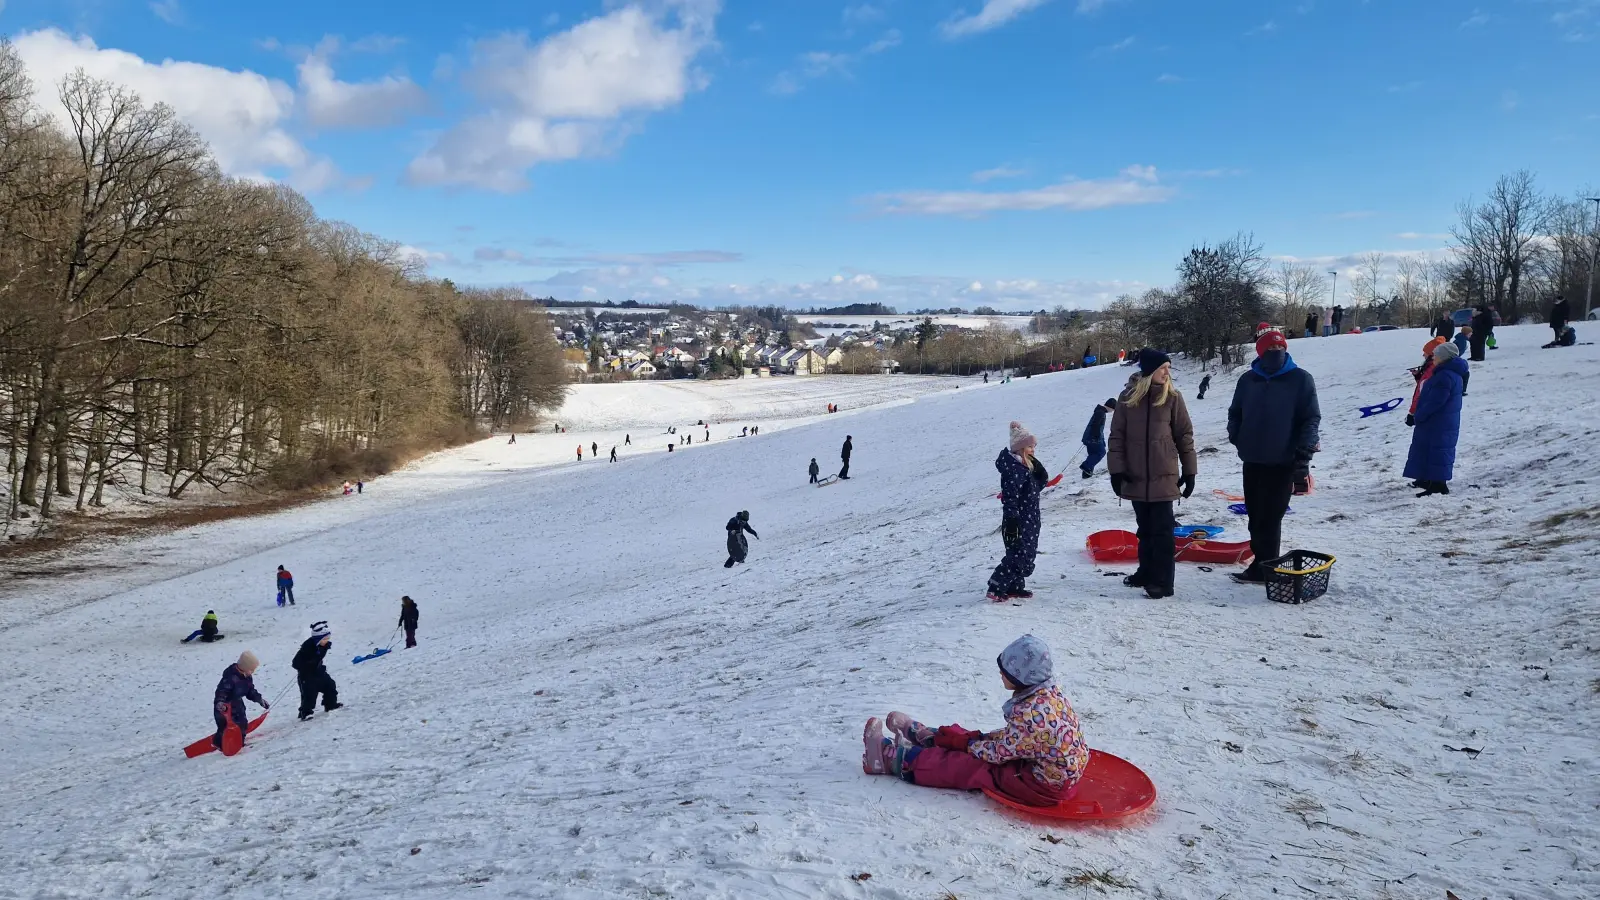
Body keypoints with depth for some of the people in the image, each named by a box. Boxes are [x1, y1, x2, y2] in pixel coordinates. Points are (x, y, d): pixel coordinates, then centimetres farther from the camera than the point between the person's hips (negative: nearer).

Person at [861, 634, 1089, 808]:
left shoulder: (1032, 712, -31)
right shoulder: (1048, 692, -1)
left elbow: (1001, 750, -19)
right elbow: (1012, 735, 9)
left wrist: (963, 742, -3)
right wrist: (972, 737, 3)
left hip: (1044, 784, -8)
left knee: (964, 765, -3)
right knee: (977, 743, 14)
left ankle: (895, 758, 10)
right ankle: (924, 736, 36)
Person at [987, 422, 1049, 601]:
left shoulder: (1026, 465, 11)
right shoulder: (1012, 468, -19)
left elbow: (1042, 481, 17)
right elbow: (1009, 496, -23)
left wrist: (1036, 466, -1)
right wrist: (1011, 519, -26)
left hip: (1029, 520, 10)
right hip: (1018, 521, -10)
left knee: (1027, 554, 15)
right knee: (1018, 555, -12)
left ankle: (1015, 587, 24)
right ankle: (995, 589, -9)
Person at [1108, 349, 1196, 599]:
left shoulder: (1172, 396, -2)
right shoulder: (1128, 396, 1)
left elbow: (1185, 435, 2)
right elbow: (1117, 435, 3)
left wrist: (1189, 470, 0)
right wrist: (1117, 469, -3)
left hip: (1164, 476, -2)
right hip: (1136, 476, 2)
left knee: (1162, 530, -1)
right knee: (1145, 528, 14)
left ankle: (1162, 581, 3)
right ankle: (1147, 572, 27)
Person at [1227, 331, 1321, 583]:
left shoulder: (1301, 379, -4)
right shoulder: (1248, 380, 7)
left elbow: (1312, 417, -4)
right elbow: (1235, 412, 17)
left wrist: (1304, 448, -12)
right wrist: (1237, 439, 3)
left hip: (1283, 461, -5)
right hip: (1252, 459, 5)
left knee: (1270, 517, -7)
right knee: (1255, 514, 11)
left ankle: (1265, 567, 0)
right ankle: (1261, 561, 21)